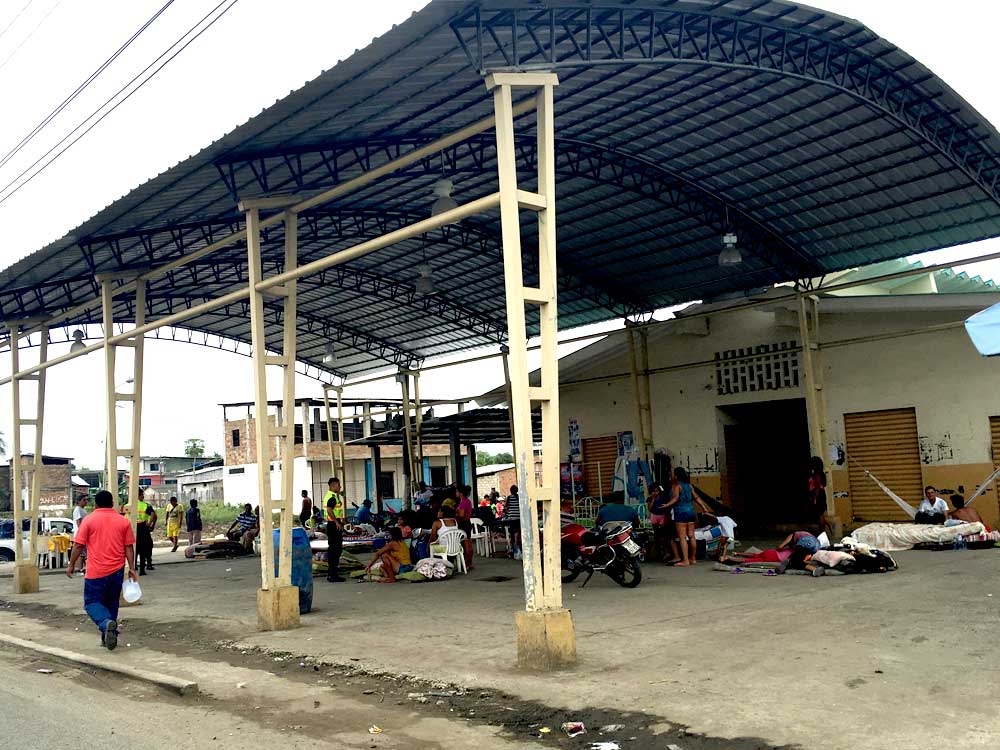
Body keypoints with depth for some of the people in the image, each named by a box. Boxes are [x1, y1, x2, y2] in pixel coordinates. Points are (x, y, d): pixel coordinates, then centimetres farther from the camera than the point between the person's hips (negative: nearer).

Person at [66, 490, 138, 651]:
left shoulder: (89, 520, -4)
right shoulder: (123, 521, 4)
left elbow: (78, 545, -5)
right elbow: (129, 547, 3)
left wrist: (71, 565, 6)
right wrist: (131, 568, 6)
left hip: (95, 572, -3)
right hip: (116, 571, 3)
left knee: (92, 602, 4)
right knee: (111, 603, 17)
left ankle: (106, 623, -23)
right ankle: (108, 635, 18)